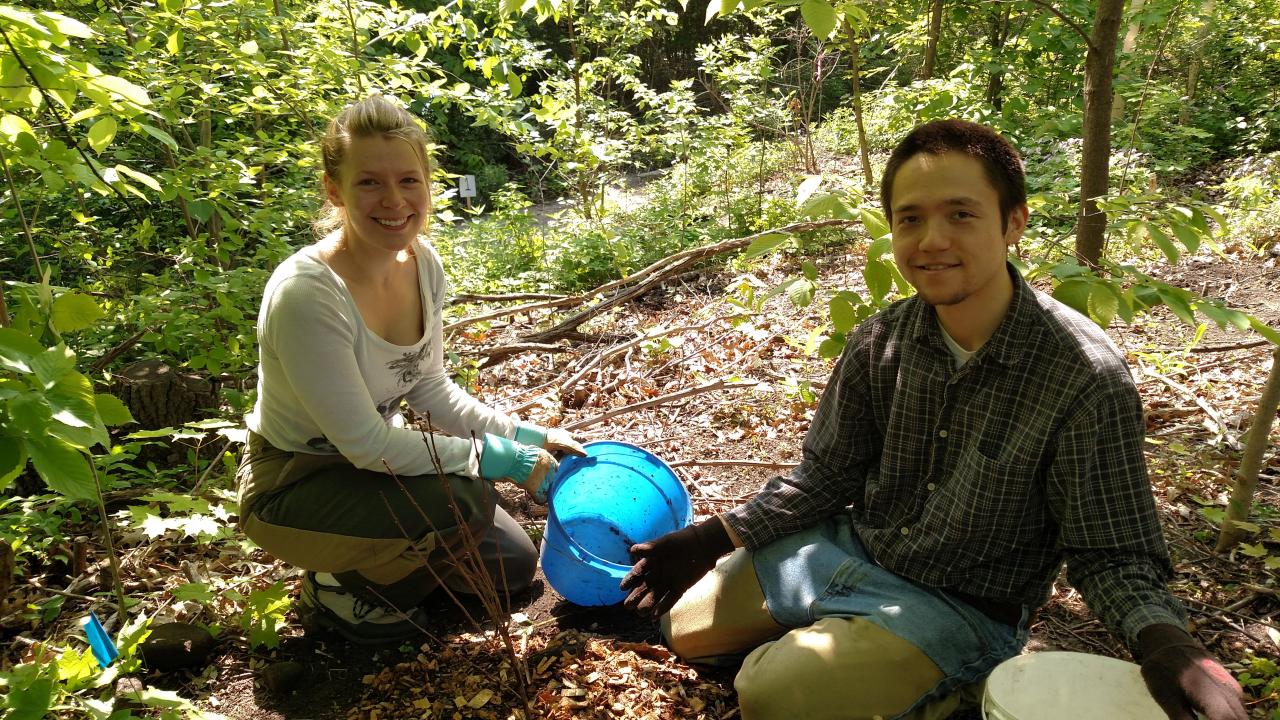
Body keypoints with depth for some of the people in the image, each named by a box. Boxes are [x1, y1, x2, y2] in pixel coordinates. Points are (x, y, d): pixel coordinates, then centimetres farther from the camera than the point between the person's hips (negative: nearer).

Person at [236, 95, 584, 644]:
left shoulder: (423, 263, -10)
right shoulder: (305, 295, -32)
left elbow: (429, 389, 2)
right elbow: (365, 442, -29)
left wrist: (526, 437, -7)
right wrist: (498, 457, -25)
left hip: (370, 461, 7)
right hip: (293, 487, -7)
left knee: (512, 565, 7)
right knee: (465, 502, -30)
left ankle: (369, 559, 24)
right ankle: (340, 585, -2)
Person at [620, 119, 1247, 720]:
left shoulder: (1084, 376, -24)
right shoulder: (880, 343, -9)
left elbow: (1111, 555, -17)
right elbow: (827, 475, 2)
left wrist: (1165, 641, -39)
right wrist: (710, 539, -8)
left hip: (961, 606, -5)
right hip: (850, 546, 5)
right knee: (683, 625, 10)